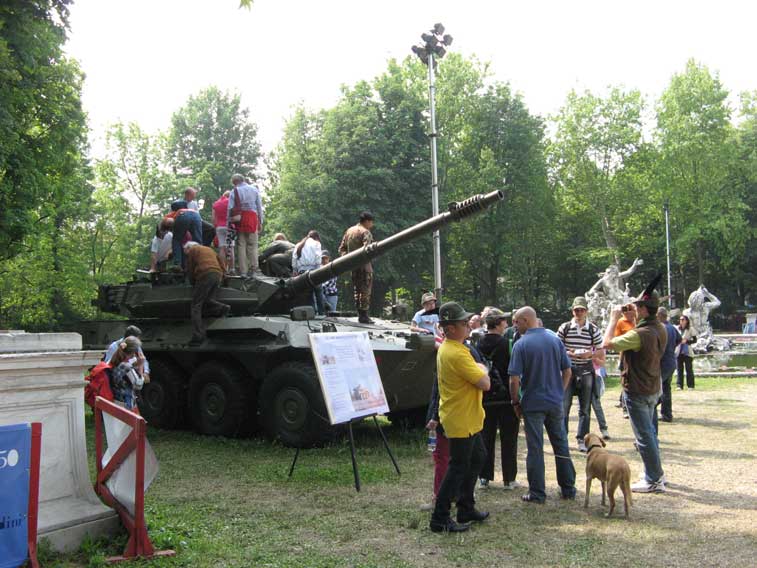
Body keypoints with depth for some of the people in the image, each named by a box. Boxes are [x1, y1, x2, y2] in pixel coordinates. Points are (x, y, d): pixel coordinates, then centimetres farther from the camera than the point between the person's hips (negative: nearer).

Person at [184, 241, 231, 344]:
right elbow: (222, 265, 26)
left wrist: (193, 284, 21)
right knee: (208, 300, 17)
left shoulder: (192, 250, 14)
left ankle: (198, 335, -14)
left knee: (196, 306, -4)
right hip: (218, 275, 6)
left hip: (205, 275, -6)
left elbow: (190, 270, 10)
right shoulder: (209, 249, 33)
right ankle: (222, 308, -13)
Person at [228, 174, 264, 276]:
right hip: (252, 218, 1)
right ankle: (253, 268, -7)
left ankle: (243, 271, 1)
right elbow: (259, 207, 7)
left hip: (239, 220, -1)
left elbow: (230, 209, -2)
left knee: (241, 245, 3)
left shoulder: (234, 192, 3)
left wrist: (229, 223, 1)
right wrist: (260, 222, 10)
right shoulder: (254, 189, 10)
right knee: (253, 245, 4)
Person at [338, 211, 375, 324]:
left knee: (357, 291, 14)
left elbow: (341, 248, 16)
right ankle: (364, 316, -2)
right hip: (364, 264, -8)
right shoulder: (365, 232, -10)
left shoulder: (349, 231, 16)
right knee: (365, 291, -2)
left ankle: (359, 315, 17)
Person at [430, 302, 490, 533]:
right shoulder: (457, 354, -26)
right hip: (461, 421, -11)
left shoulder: (446, 348, 8)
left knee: (476, 458, 21)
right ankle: (440, 519, 8)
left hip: (468, 419, 11)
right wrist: (483, 370, -4)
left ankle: (466, 509, 31)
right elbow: (485, 383, -23)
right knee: (458, 468, -1)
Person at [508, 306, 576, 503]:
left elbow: (514, 379, -15)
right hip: (556, 402, 4)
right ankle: (568, 489, 24)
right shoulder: (555, 340, 1)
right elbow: (568, 371, 4)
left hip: (533, 404, -4)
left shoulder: (521, 344, -13)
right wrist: (560, 392, 15)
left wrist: (515, 402, -2)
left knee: (535, 449, 4)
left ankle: (537, 493, 10)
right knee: (561, 445, 15)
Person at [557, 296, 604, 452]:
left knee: (585, 408, 5)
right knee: (564, 405, 1)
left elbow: (600, 351, 4)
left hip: (586, 370, 0)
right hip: (568, 369, 0)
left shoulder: (593, 330, 1)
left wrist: (589, 354, -16)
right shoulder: (564, 328, 1)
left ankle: (582, 439, 16)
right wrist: (567, 353, -15)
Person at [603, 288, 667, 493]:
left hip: (637, 391, -9)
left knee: (644, 436, 0)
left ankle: (654, 480, 8)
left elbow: (608, 343, -22)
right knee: (650, 432, 21)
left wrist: (614, 319, -11)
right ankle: (656, 473, 32)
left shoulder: (640, 334, -27)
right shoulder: (661, 330, 1)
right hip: (653, 388, 9)